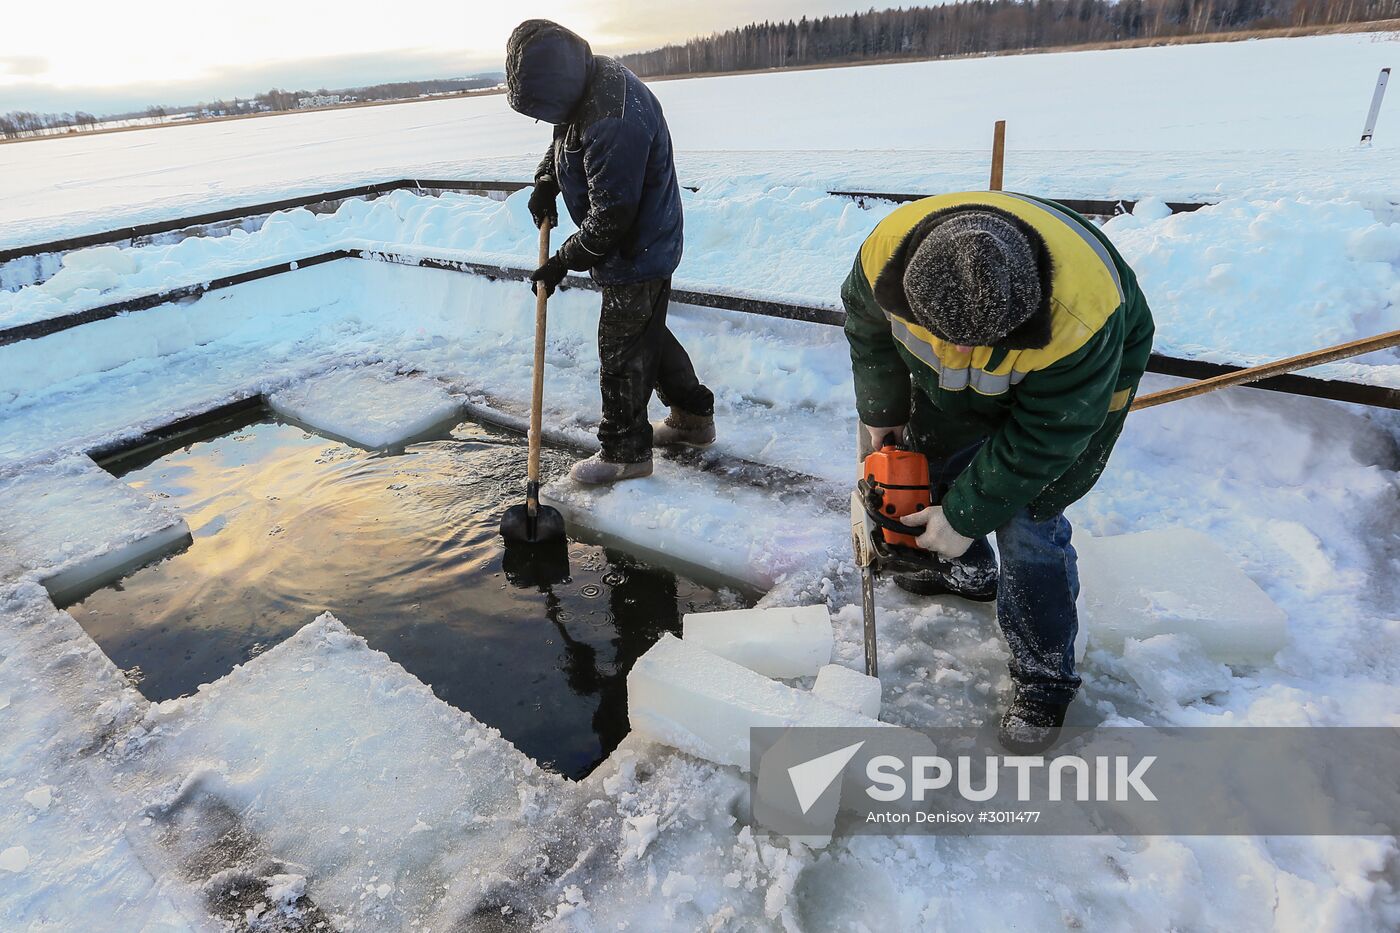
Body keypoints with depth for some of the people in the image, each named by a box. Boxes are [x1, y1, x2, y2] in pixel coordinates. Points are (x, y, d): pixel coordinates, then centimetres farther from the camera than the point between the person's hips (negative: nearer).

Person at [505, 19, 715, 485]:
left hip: (637, 253, -10)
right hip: (648, 247, 10)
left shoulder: (614, 123, -31)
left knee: (622, 351, 1)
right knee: (649, 333, 21)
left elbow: (610, 218, -27)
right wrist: (546, 180, 5)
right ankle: (694, 416, 35)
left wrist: (563, 262, -16)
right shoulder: (590, 78, 2)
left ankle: (625, 452, 17)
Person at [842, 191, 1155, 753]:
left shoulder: (1081, 317, -43)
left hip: (1077, 388, -5)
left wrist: (966, 518, -22)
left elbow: (1039, 440, -30)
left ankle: (1044, 679, 10)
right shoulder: (887, 252, -32)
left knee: (1027, 524, -11)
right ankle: (968, 573, 42)